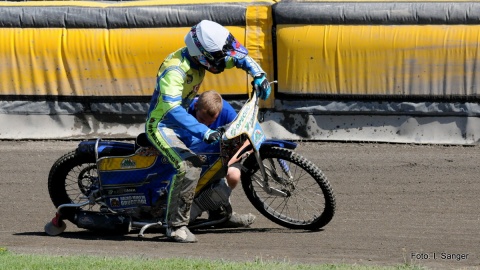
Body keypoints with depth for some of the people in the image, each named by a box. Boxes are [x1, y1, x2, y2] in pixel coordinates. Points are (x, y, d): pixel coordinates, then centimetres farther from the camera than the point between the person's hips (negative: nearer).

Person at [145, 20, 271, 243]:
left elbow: (239, 58, 5)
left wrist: (259, 75, -13)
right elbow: (172, 110, -42)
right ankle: (175, 226, -17)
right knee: (190, 167, -28)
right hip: (161, 125, -10)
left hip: (180, 119, 10)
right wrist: (204, 132, -49)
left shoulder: (198, 57, -6)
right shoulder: (175, 70, -32)